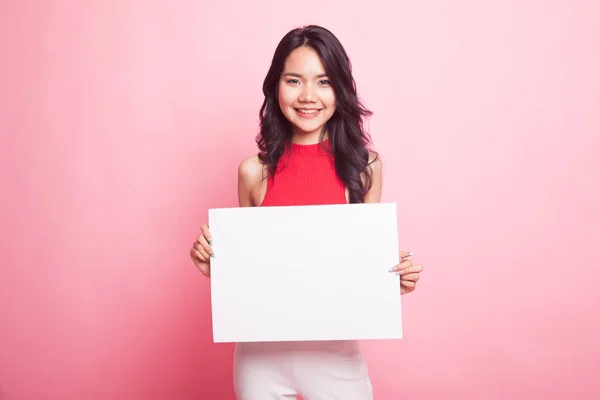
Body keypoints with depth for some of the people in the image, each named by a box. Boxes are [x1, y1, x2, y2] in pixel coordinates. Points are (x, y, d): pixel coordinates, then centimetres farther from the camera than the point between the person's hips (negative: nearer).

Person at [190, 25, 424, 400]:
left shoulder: (364, 165, -5)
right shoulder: (254, 171, -4)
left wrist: (398, 275, -14)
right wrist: (213, 263, -12)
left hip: (336, 350, 0)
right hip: (262, 351, 1)